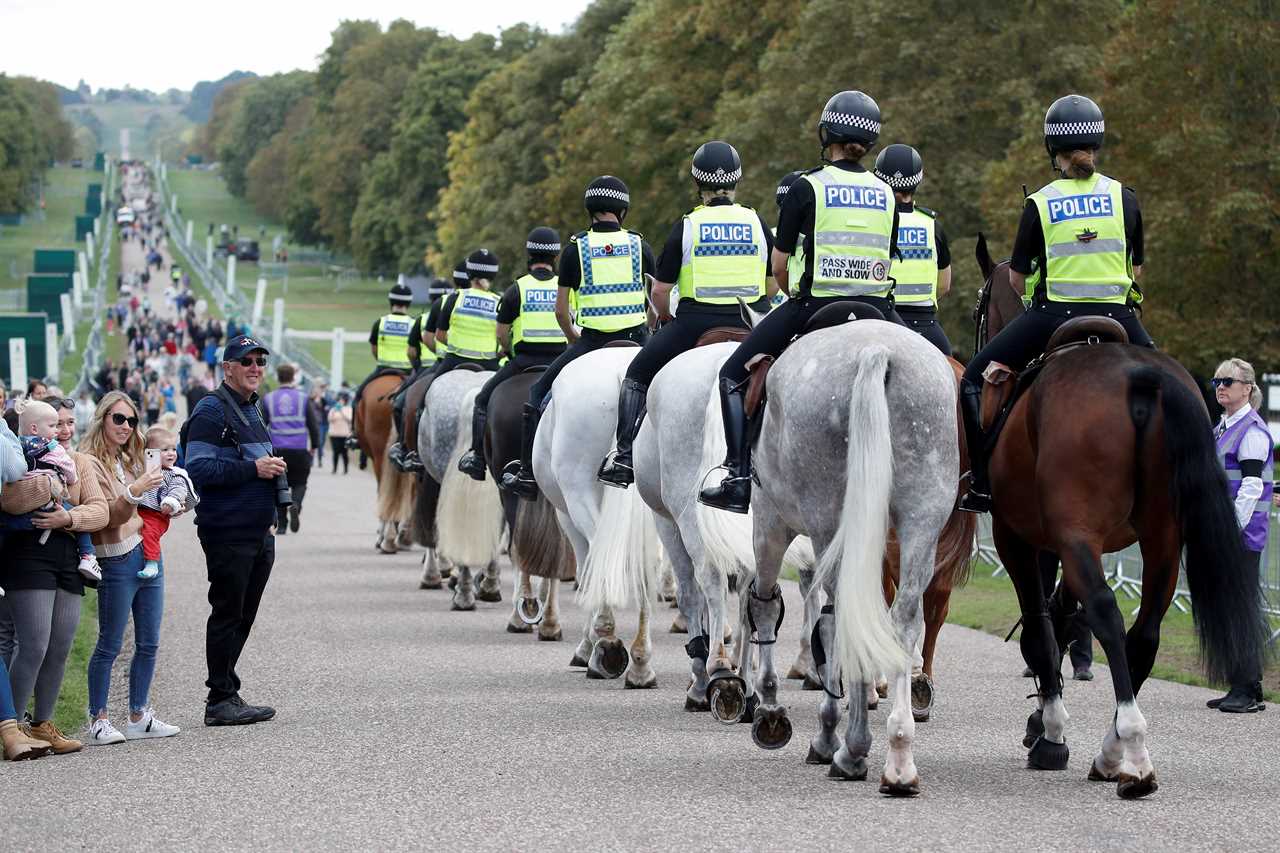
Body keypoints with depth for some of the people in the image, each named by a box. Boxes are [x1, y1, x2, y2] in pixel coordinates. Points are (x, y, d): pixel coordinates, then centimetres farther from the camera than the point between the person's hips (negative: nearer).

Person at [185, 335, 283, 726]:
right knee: (228, 614, -5)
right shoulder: (211, 411, -10)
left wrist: (272, 469, 15)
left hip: (259, 533, 9)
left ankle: (223, 694, 19)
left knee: (243, 616, 12)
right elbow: (198, 469, -20)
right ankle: (221, 699, 0)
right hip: (228, 532, -9)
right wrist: (254, 469, -21)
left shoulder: (252, 410, 19)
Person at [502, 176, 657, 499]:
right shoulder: (639, 245, 5)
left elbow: (561, 310, 3)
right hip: (636, 340, 2)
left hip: (592, 342, -1)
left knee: (539, 391, 13)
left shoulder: (576, 248, 1)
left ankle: (528, 473, 6)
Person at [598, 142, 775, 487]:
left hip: (695, 321, -2)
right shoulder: (756, 222, 6)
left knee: (637, 376, 16)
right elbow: (772, 286, 11)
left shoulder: (687, 226, 0)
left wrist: (668, 320, 20)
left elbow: (659, 292, 1)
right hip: (750, 324, 2)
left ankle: (624, 457, 6)